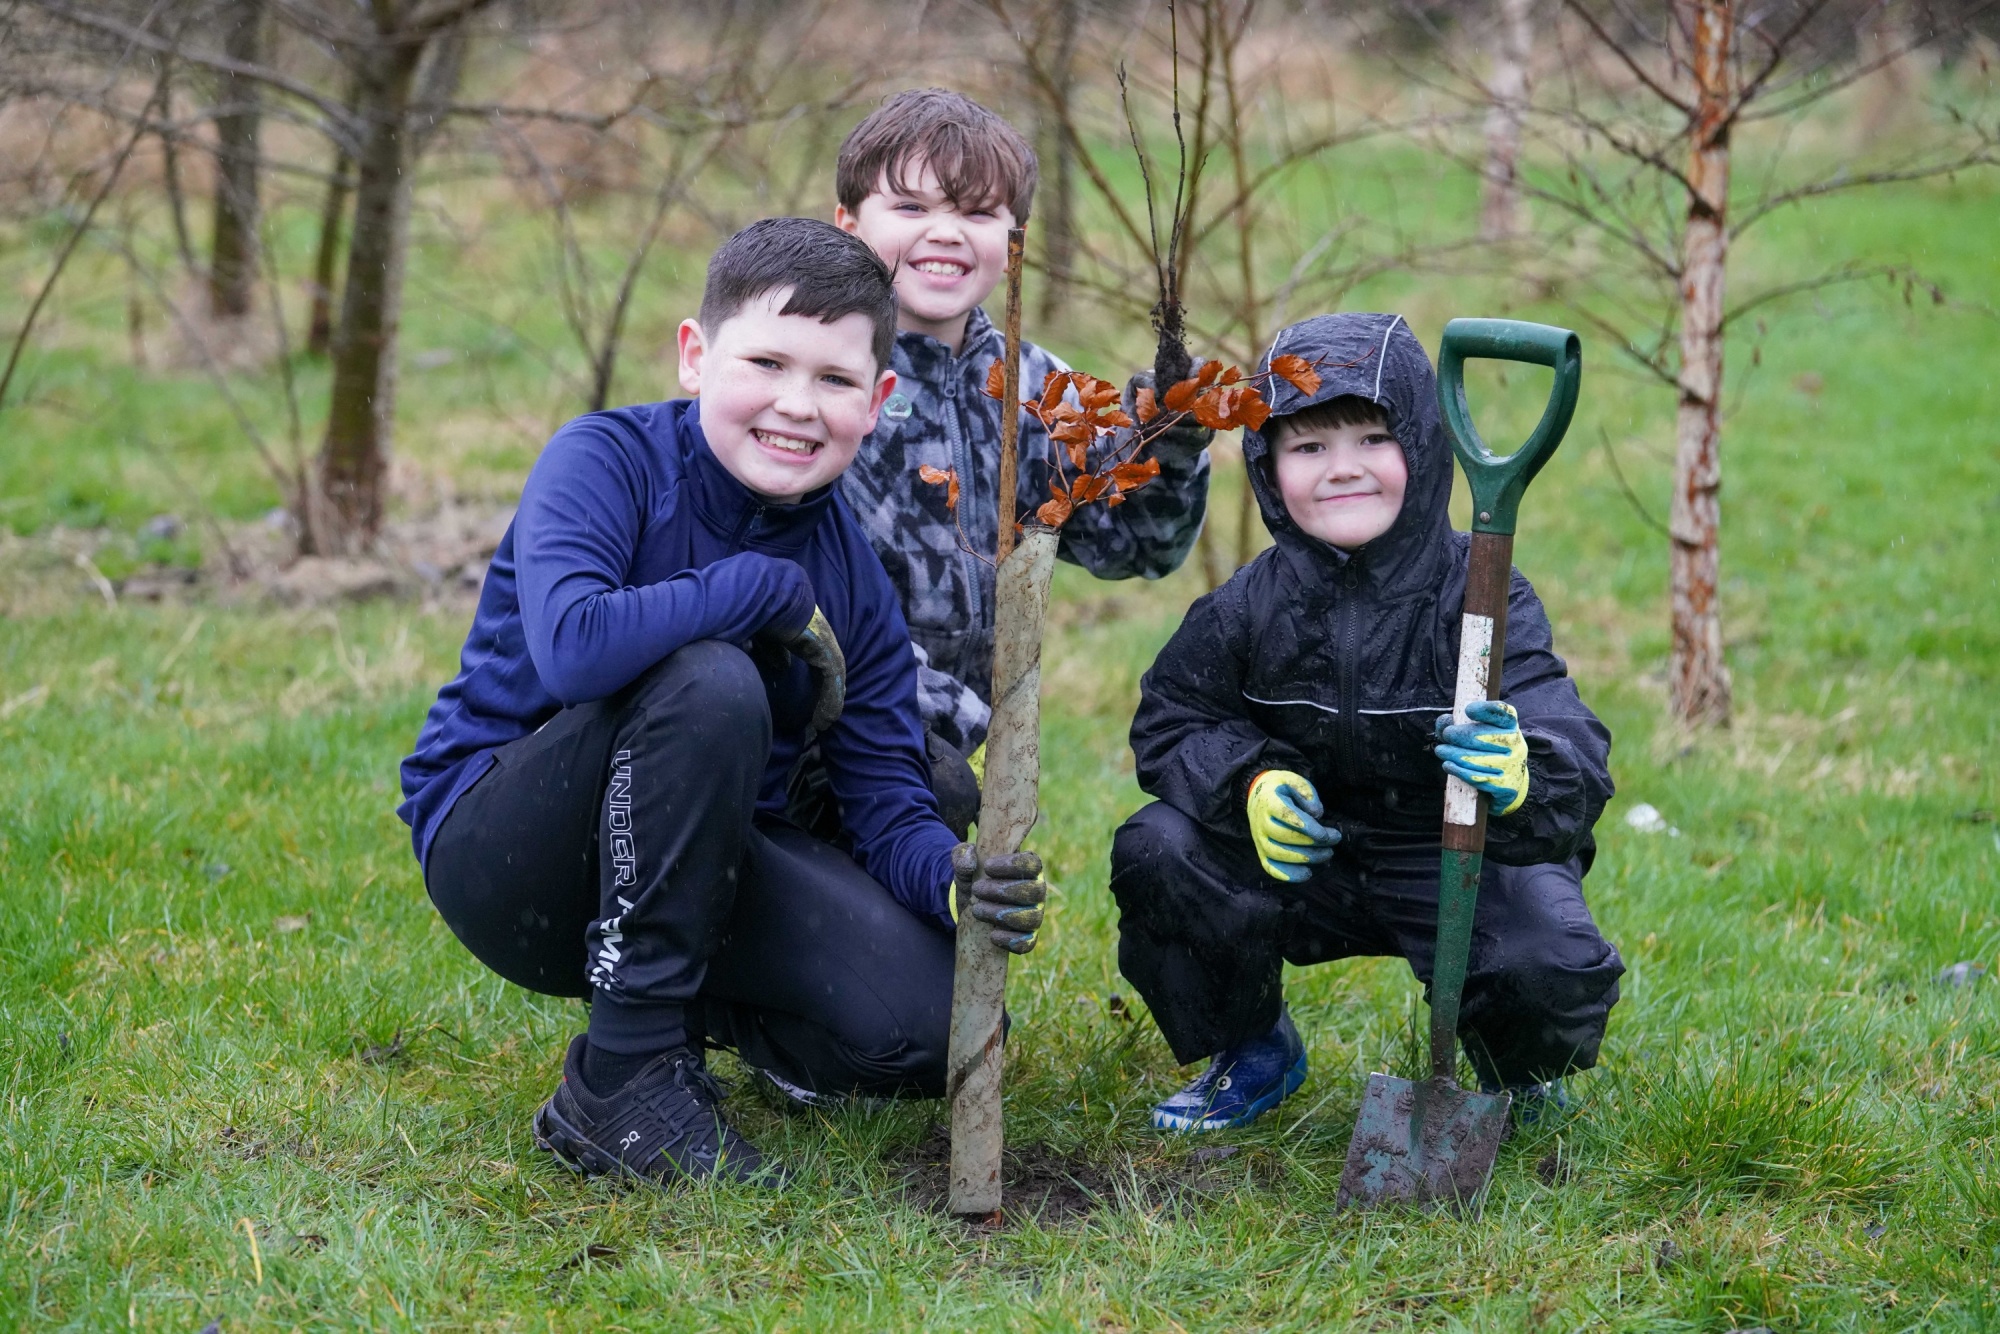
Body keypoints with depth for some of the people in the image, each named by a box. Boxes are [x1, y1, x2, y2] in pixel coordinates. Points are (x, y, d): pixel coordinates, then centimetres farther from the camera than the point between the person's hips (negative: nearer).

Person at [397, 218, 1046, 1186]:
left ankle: (705, 1008, 14)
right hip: (497, 843, -5)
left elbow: (886, 796, -4)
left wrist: (953, 872, -28)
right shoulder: (608, 458, -16)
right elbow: (570, 650, -36)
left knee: (928, 1029, -19)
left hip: (680, 862, 5)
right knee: (711, 681, -34)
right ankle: (626, 1073, -23)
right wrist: (771, 592, -24)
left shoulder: (851, 577, -1)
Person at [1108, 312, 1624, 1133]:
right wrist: (1250, 783, -22)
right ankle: (1254, 1053, 8)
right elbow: (1171, 725, 1)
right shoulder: (1249, 608, -9)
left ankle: (1514, 1075, 11)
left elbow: (1579, 773, -28)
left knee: (1556, 966, -31)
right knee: (1156, 852, -20)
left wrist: (1521, 777, -55)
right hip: (1308, 856, 3)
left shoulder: (1481, 599, -19)